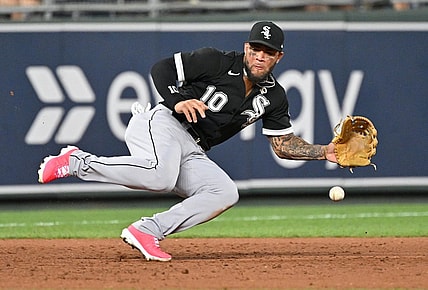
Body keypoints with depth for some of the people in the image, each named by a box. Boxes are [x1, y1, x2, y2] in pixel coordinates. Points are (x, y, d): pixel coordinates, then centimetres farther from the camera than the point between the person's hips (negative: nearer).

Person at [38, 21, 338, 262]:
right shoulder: (216, 61, -8)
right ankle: (77, 162, -20)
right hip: (161, 124, -7)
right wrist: (178, 101, -24)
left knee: (226, 193, -18)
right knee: (161, 175, -37)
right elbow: (161, 68, -8)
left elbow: (284, 143, 16)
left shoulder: (273, 96, 10)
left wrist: (324, 152, 2)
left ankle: (147, 231, -20)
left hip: (192, 153, 7)